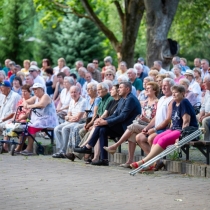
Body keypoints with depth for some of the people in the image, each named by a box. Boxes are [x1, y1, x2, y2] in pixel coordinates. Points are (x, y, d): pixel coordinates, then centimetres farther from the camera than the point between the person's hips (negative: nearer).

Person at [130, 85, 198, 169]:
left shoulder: (184, 103, -10)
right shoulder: (174, 104, 17)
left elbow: (186, 121, -17)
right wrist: (170, 130, 9)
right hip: (174, 129, 9)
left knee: (163, 140, -25)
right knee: (157, 138, -13)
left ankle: (144, 162, -29)